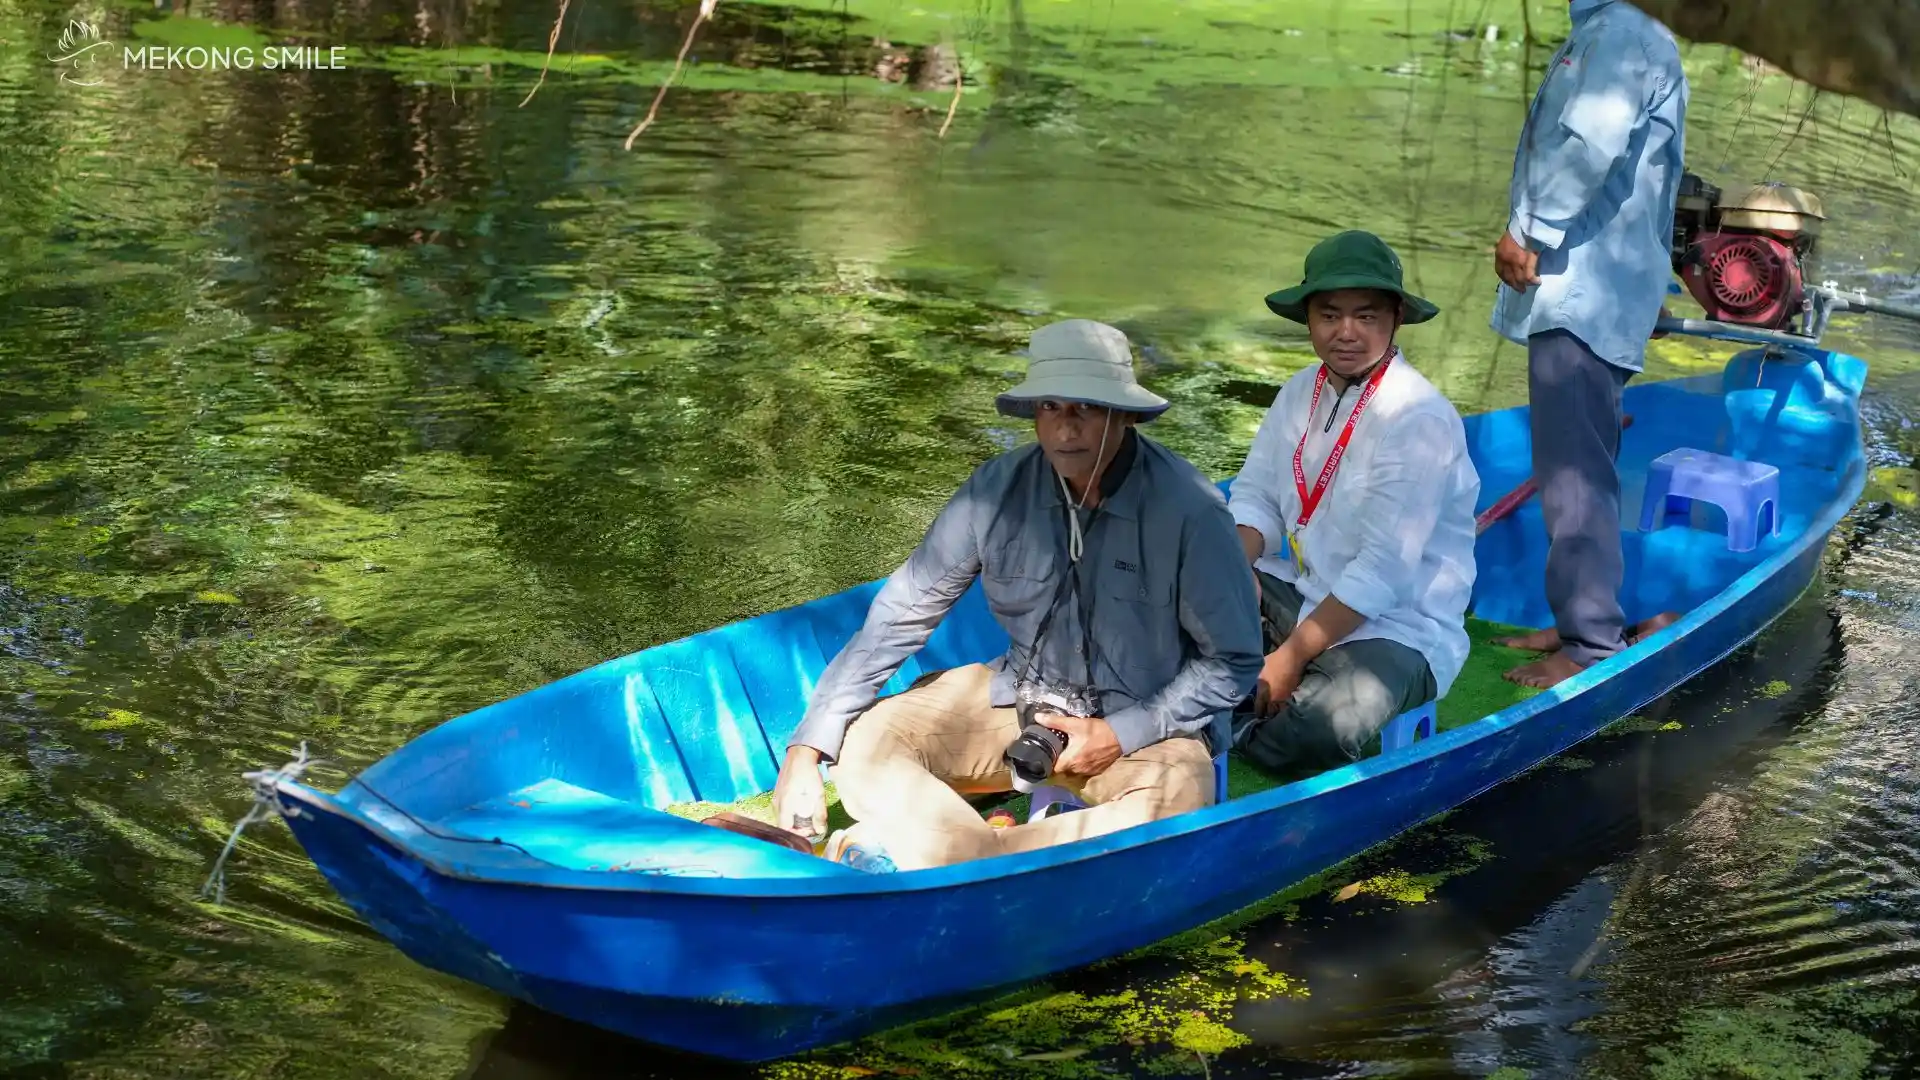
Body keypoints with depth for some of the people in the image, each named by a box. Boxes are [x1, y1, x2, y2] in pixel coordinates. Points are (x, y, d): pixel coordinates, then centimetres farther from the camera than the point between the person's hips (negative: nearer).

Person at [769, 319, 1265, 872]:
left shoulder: (1188, 509, -19)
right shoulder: (999, 489, -10)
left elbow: (1234, 661, -9)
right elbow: (900, 615, -8)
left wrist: (1121, 735, -17)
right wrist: (806, 751, -14)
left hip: (1145, 723, -3)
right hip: (1021, 696, 4)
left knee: (1174, 800, -38)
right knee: (864, 740, -15)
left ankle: (908, 852, -34)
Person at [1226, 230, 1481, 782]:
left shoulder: (1419, 418, -18)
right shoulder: (1302, 393, 5)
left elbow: (1382, 570, -22)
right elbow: (1256, 497, 7)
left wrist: (1292, 656, -22)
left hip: (1397, 628, -7)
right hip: (1305, 593, 7)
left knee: (1321, 732, -36)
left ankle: (1243, 731, -4)